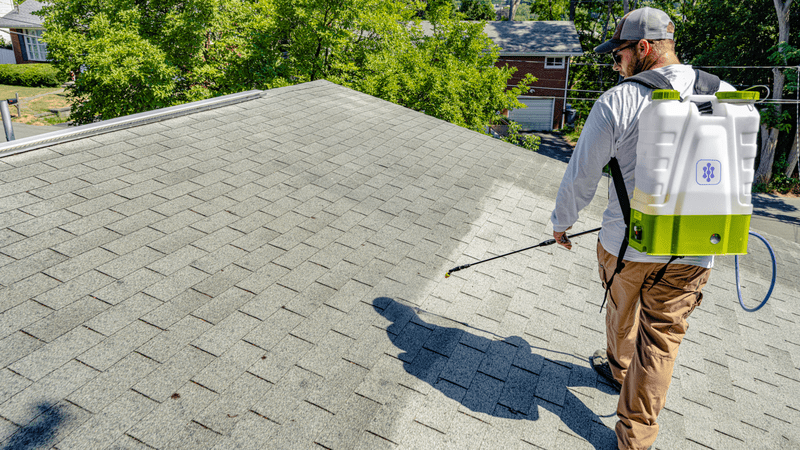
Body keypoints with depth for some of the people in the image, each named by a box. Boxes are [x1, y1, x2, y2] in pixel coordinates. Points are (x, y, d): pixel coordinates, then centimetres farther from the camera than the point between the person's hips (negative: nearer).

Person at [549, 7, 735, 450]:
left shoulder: (616, 101, -13)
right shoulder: (727, 96, -1)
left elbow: (581, 176, -8)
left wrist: (561, 221, 9)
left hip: (625, 242, -2)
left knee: (622, 310, 26)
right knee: (662, 337, 12)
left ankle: (619, 368, 54)